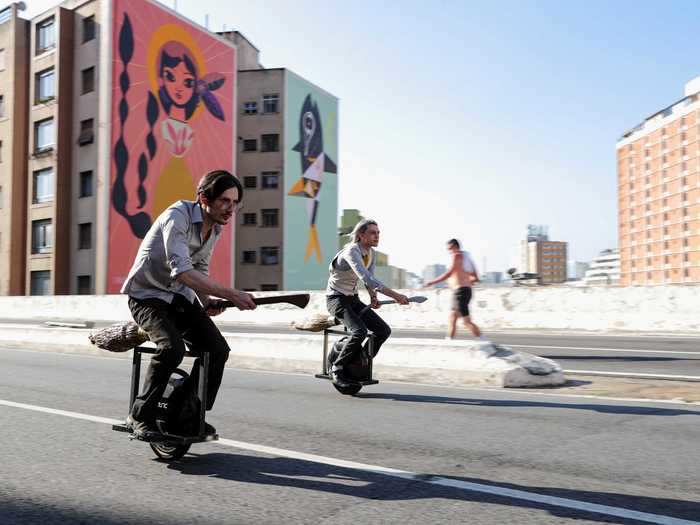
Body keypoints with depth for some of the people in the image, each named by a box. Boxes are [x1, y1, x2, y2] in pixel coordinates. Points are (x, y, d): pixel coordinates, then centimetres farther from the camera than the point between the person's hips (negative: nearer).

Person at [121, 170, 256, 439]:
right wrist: (231, 294, -38)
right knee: (172, 348, -30)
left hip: (180, 297, 7)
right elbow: (182, 271, -36)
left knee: (218, 349, -7)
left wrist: (206, 300, -5)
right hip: (148, 296, -7)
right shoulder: (177, 216, -24)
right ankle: (141, 416, -9)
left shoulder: (215, 228, 1)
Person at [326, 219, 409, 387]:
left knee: (384, 330, -3)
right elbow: (366, 278, -37)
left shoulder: (371, 253, 3)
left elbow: (369, 278, 9)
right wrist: (395, 295, -41)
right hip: (336, 299, -8)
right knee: (359, 332, -29)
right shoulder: (352, 251, -24)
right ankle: (337, 368, -9)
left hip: (353, 299, 8)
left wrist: (373, 298, -13)